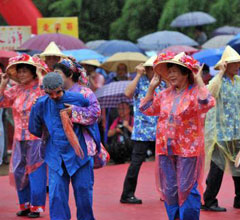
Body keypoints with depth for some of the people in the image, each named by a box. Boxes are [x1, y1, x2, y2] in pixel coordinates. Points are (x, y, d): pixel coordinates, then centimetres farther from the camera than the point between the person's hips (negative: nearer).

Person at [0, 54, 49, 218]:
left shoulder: (41, 89, -6)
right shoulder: (17, 89, 10)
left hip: (36, 137, -6)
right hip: (20, 138, 6)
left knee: (36, 170, -3)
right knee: (19, 171, 8)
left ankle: (36, 207, 6)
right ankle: (25, 204, 20)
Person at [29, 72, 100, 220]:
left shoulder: (78, 99, -5)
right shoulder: (41, 105, -3)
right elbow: (34, 129, 14)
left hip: (79, 154, -1)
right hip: (56, 157, 1)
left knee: (83, 190, 5)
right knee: (57, 193, -5)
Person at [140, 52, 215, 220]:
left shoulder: (196, 92, -6)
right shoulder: (165, 94, 11)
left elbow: (208, 103, -27)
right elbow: (146, 109, 17)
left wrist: (199, 80, -21)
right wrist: (152, 86, 11)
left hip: (188, 149, -6)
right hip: (166, 148, 6)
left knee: (187, 189, -3)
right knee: (169, 189, 10)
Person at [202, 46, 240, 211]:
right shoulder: (218, 81, -6)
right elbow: (211, 92, -28)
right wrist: (221, 72, -23)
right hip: (221, 132, -6)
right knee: (217, 167, -5)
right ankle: (209, 201, 2)